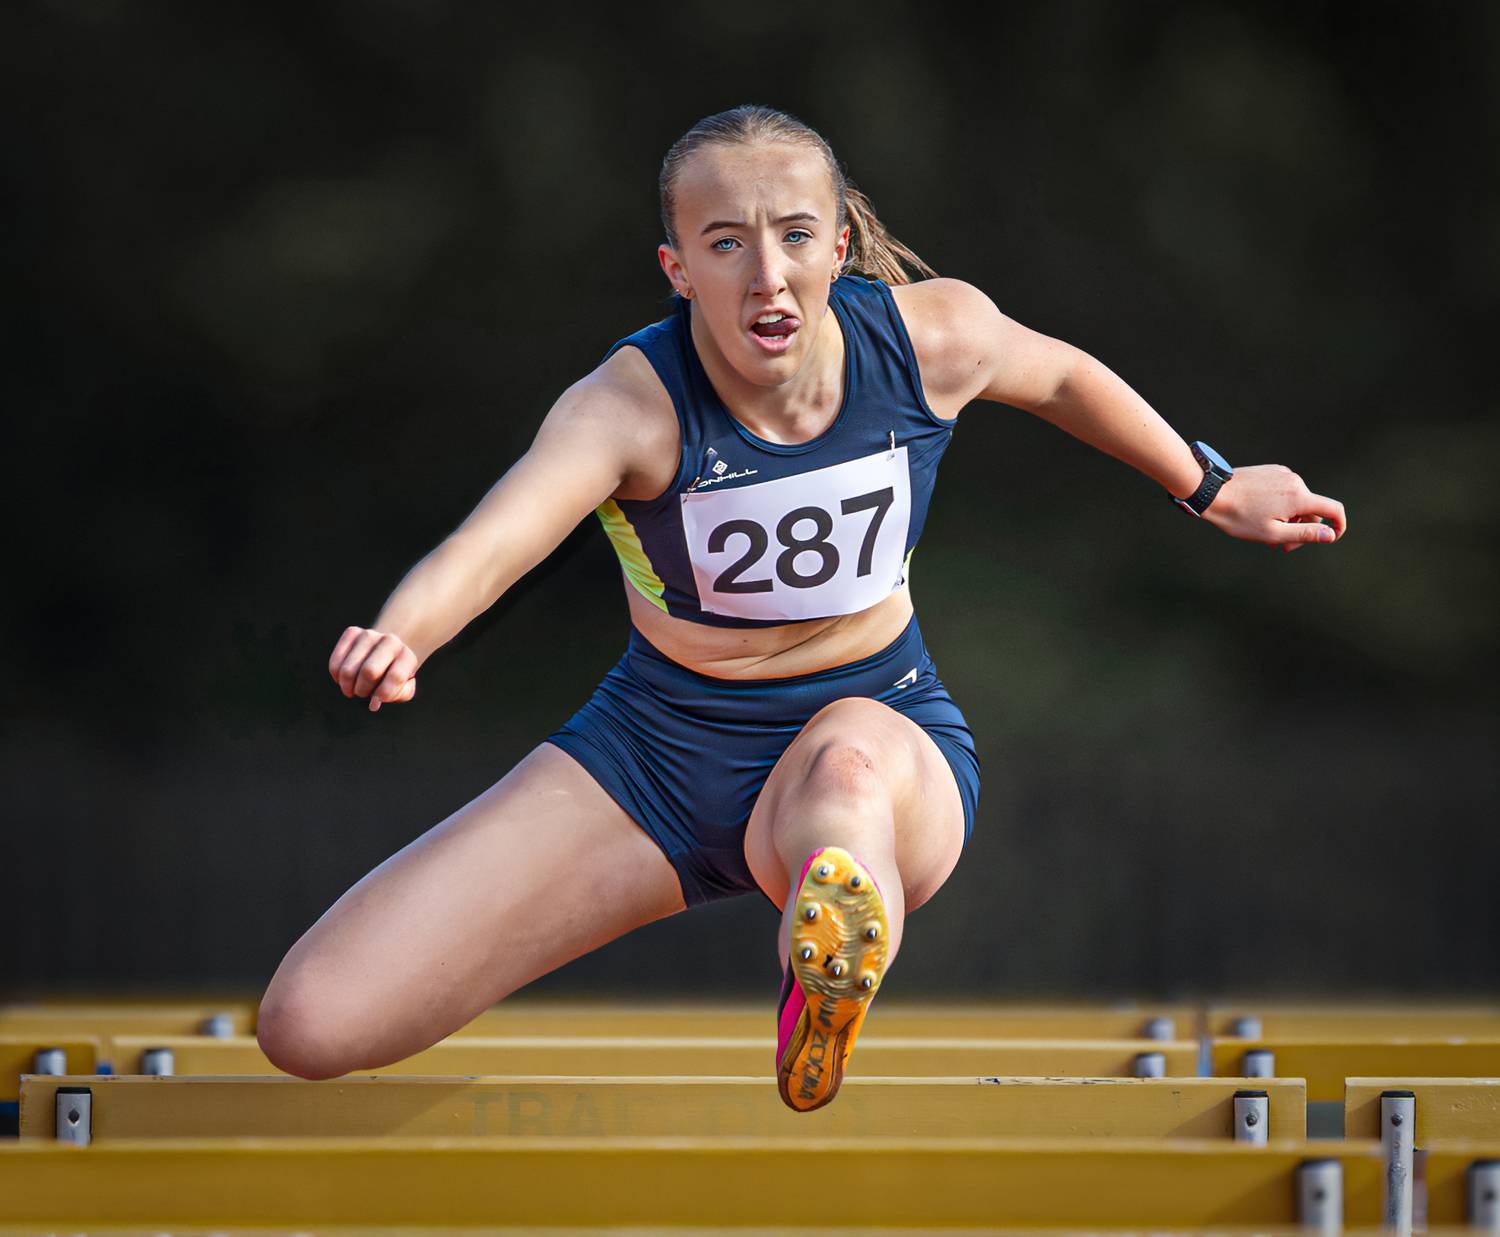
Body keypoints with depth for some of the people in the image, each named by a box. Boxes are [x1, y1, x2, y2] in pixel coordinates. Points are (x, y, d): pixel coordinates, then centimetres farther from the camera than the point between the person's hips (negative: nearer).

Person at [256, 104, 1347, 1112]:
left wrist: (1214, 490, 25)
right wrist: (399, 637, -63)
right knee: (314, 1025, -15)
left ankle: (828, 985, -73)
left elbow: (1064, 377, 13)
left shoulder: (932, 338, -11)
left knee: (848, 758, -44)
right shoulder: (630, 405, -21)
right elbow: (493, 539, -41)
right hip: (661, 748, 0)